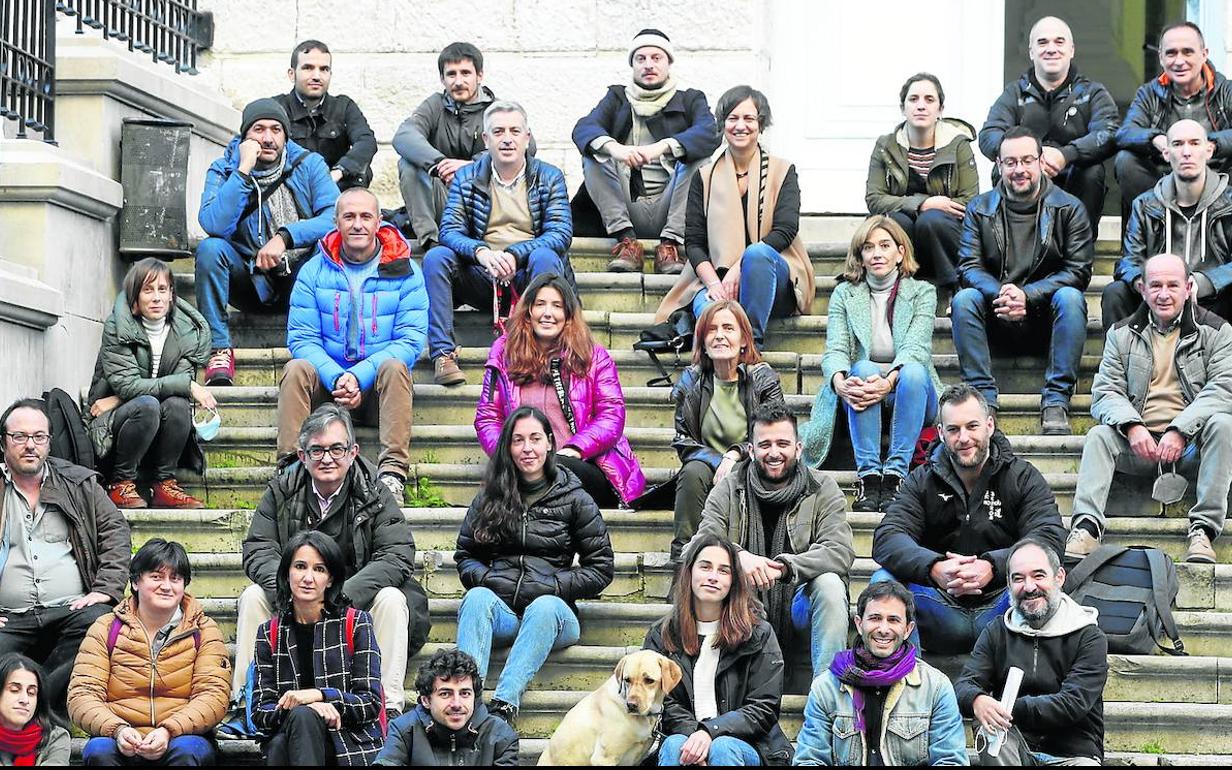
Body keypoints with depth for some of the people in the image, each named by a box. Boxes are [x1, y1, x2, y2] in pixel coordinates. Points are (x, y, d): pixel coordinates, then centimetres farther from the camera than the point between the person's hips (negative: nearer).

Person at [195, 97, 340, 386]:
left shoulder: (309, 164, -1)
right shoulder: (223, 170, -2)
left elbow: (335, 218, -16)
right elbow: (214, 226, -21)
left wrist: (285, 237, -27)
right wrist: (244, 170, -21)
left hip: (300, 278, 0)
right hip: (251, 282, 0)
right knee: (210, 248, -27)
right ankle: (219, 349, -23)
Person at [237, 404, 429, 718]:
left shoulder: (374, 493, -6)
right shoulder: (281, 491, 0)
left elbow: (398, 556, -16)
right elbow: (257, 551, -6)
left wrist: (341, 597, -30)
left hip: (357, 605, -2)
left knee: (391, 599, -29)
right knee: (253, 596, -21)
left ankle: (390, 705, -29)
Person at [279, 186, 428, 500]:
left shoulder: (404, 272, -1)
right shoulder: (314, 270, 4)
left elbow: (411, 340, -10)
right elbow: (301, 338, -3)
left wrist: (359, 376, -23)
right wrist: (337, 378, -22)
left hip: (377, 385, -1)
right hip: (326, 382, 1)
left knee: (395, 367, -32)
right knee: (296, 369, -27)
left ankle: (393, 472, -40)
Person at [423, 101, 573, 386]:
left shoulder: (549, 177, 7)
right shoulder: (466, 178, 10)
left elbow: (561, 233, -6)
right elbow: (449, 231, -2)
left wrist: (514, 255, -22)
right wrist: (481, 252, -25)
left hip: (527, 277, -1)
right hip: (481, 277, 2)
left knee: (545, 256, -33)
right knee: (435, 258, -24)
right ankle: (443, 354, -28)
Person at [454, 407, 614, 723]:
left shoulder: (574, 500, 10)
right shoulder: (490, 498, 17)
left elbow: (601, 568, 8)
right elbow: (464, 555, 21)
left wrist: (551, 586, -6)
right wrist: (485, 579, -2)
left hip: (553, 612, -2)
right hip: (500, 612, 2)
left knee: (544, 607, -37)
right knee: (477, 597, -33)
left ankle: (505, 702, -52)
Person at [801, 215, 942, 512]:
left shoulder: (922, 292, 5)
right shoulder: (845, 295, 8)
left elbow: (916, 348, -12)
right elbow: (835, 350, -6)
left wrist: (889, 381, -34)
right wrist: (840, 382, -32)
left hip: (910, 395, -1)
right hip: (862, 393, 1)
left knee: (915, 372, -34)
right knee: (863, 369, -33)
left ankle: (895, 473, -39)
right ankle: (868, 477, -40)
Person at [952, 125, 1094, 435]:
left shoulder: (1069, 208, 0)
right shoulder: (980, 209, 5)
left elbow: (1078, 271, -8)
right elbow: (969, 267, -4)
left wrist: (1026, 295, -21)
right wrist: (1000, 294, -26)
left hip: (1045, 316, -1)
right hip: (999, 319, 1)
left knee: (1070, 297, -32)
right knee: (964, 299, -26)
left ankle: (1056, 401, -33)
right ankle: (983, 397, -29)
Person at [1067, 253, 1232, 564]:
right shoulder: (1122, 334, 11)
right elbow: (1105, 392, 3)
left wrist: (1180, 430, -22)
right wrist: (1132, 426, -19)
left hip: (1192, 444, -2)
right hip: (1140, 444, 2)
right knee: (1098, 435, -23)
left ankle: (1204, 529, -35)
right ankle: (1086, 526, -35)